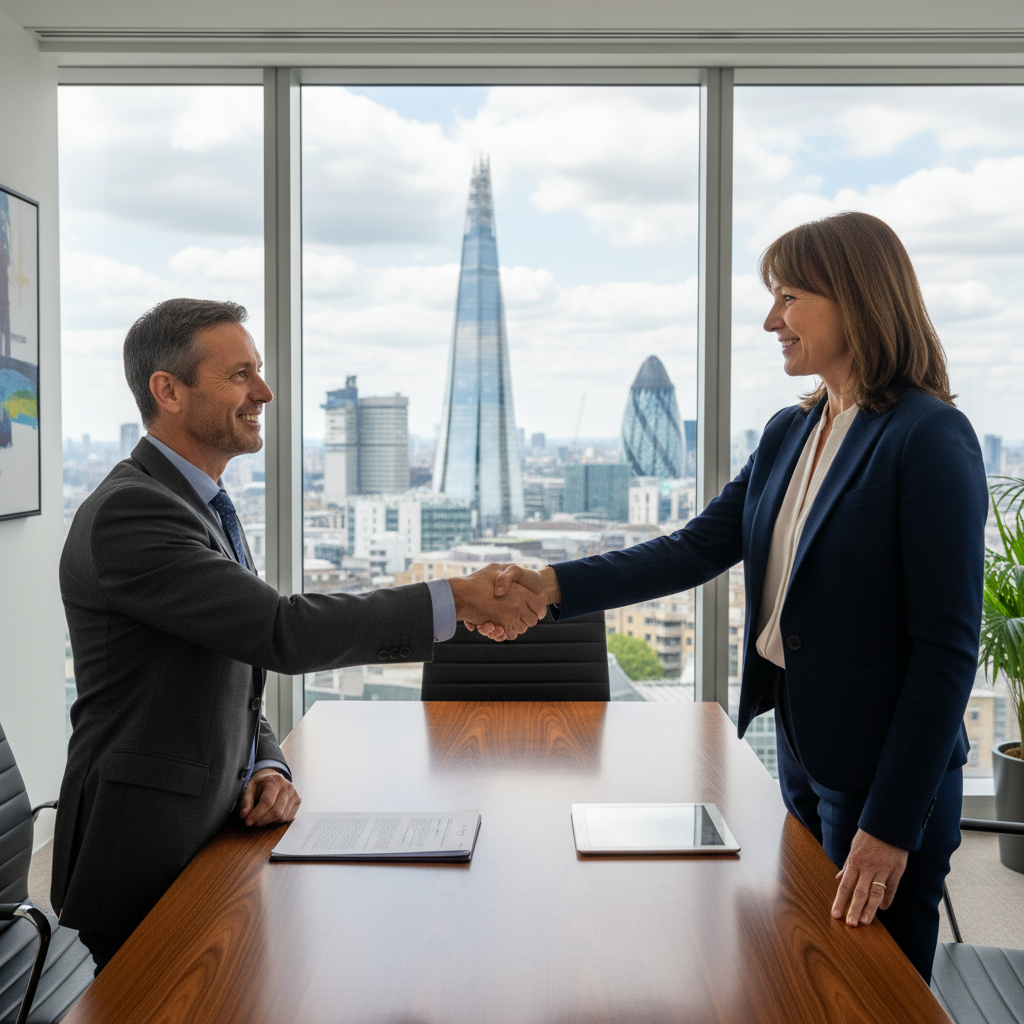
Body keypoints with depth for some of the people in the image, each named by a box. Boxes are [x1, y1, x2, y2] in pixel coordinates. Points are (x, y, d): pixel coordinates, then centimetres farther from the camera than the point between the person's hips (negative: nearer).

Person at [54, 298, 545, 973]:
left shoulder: (209, 510, 13)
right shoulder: (127, 512, -19)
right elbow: (282, 632, -27)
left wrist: (266, 767, 0)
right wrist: (456, 600, -24)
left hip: (213, 836, 8)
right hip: (145, 859, -8)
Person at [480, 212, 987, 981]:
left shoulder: (930, 439, -17)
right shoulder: (789, 434, 7)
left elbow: (947, 645, -18)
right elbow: (698, 549, 2)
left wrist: (893, 822, -19)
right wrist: (555, 587, -11)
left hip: (885, 772, -7)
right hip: (802, 753, 7)